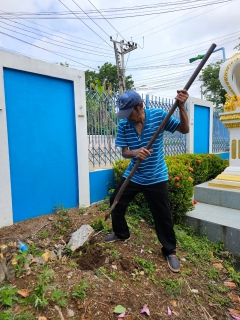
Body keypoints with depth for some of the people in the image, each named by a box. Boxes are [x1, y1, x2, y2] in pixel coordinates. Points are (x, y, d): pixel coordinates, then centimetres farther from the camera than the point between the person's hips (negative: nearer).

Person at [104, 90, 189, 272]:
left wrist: (181, 107, -24)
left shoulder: (159, 116, -12)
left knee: (163, 216, 3)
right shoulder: (123, 125, -7)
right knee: (116, 203, 11)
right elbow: (124, 152, -6)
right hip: (132, 175, 3)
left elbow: (184, 129, -9)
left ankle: (170, 251, 27)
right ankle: (121, 234, 39)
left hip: (156, 177, -3)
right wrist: (135, 153, -29)